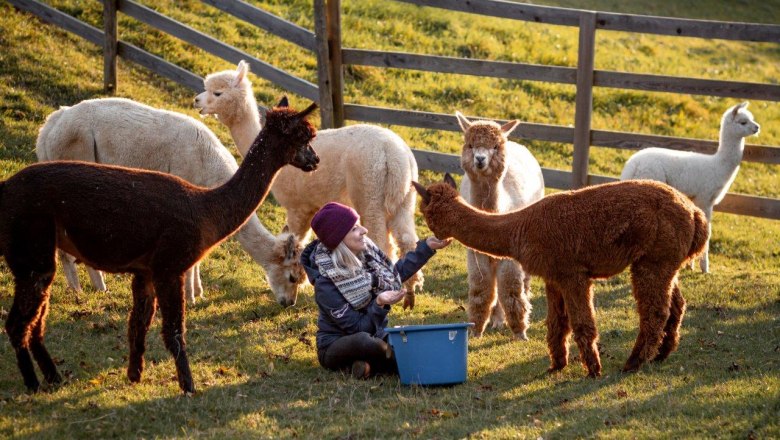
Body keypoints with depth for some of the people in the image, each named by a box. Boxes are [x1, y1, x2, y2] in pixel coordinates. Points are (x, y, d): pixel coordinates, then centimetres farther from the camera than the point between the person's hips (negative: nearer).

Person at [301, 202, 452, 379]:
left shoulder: (366, 250, -6)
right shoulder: (326, 283, -24)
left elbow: (394, 274, 14)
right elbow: (358, 328, -20)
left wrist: (427, 247, 10)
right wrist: (379, 305, -37)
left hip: (377, 336, 5)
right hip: (338, 345, -5)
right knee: (364, 341, -41)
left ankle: (369, 365, -9)